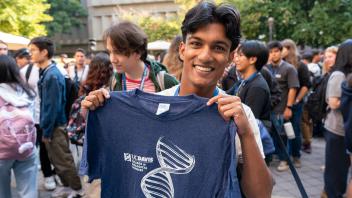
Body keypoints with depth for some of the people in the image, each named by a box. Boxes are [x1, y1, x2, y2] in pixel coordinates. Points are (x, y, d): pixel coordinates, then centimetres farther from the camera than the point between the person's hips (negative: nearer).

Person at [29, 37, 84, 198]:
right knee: (56, 159, 19)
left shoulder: (53, 75, -23)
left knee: (63, 159, 4)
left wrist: (47, 131, -18)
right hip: (50, 124, 9)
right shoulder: (45, 73, 6)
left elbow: (53, 106, -23)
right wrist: (44, 126, 15)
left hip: (55, 126, -9)